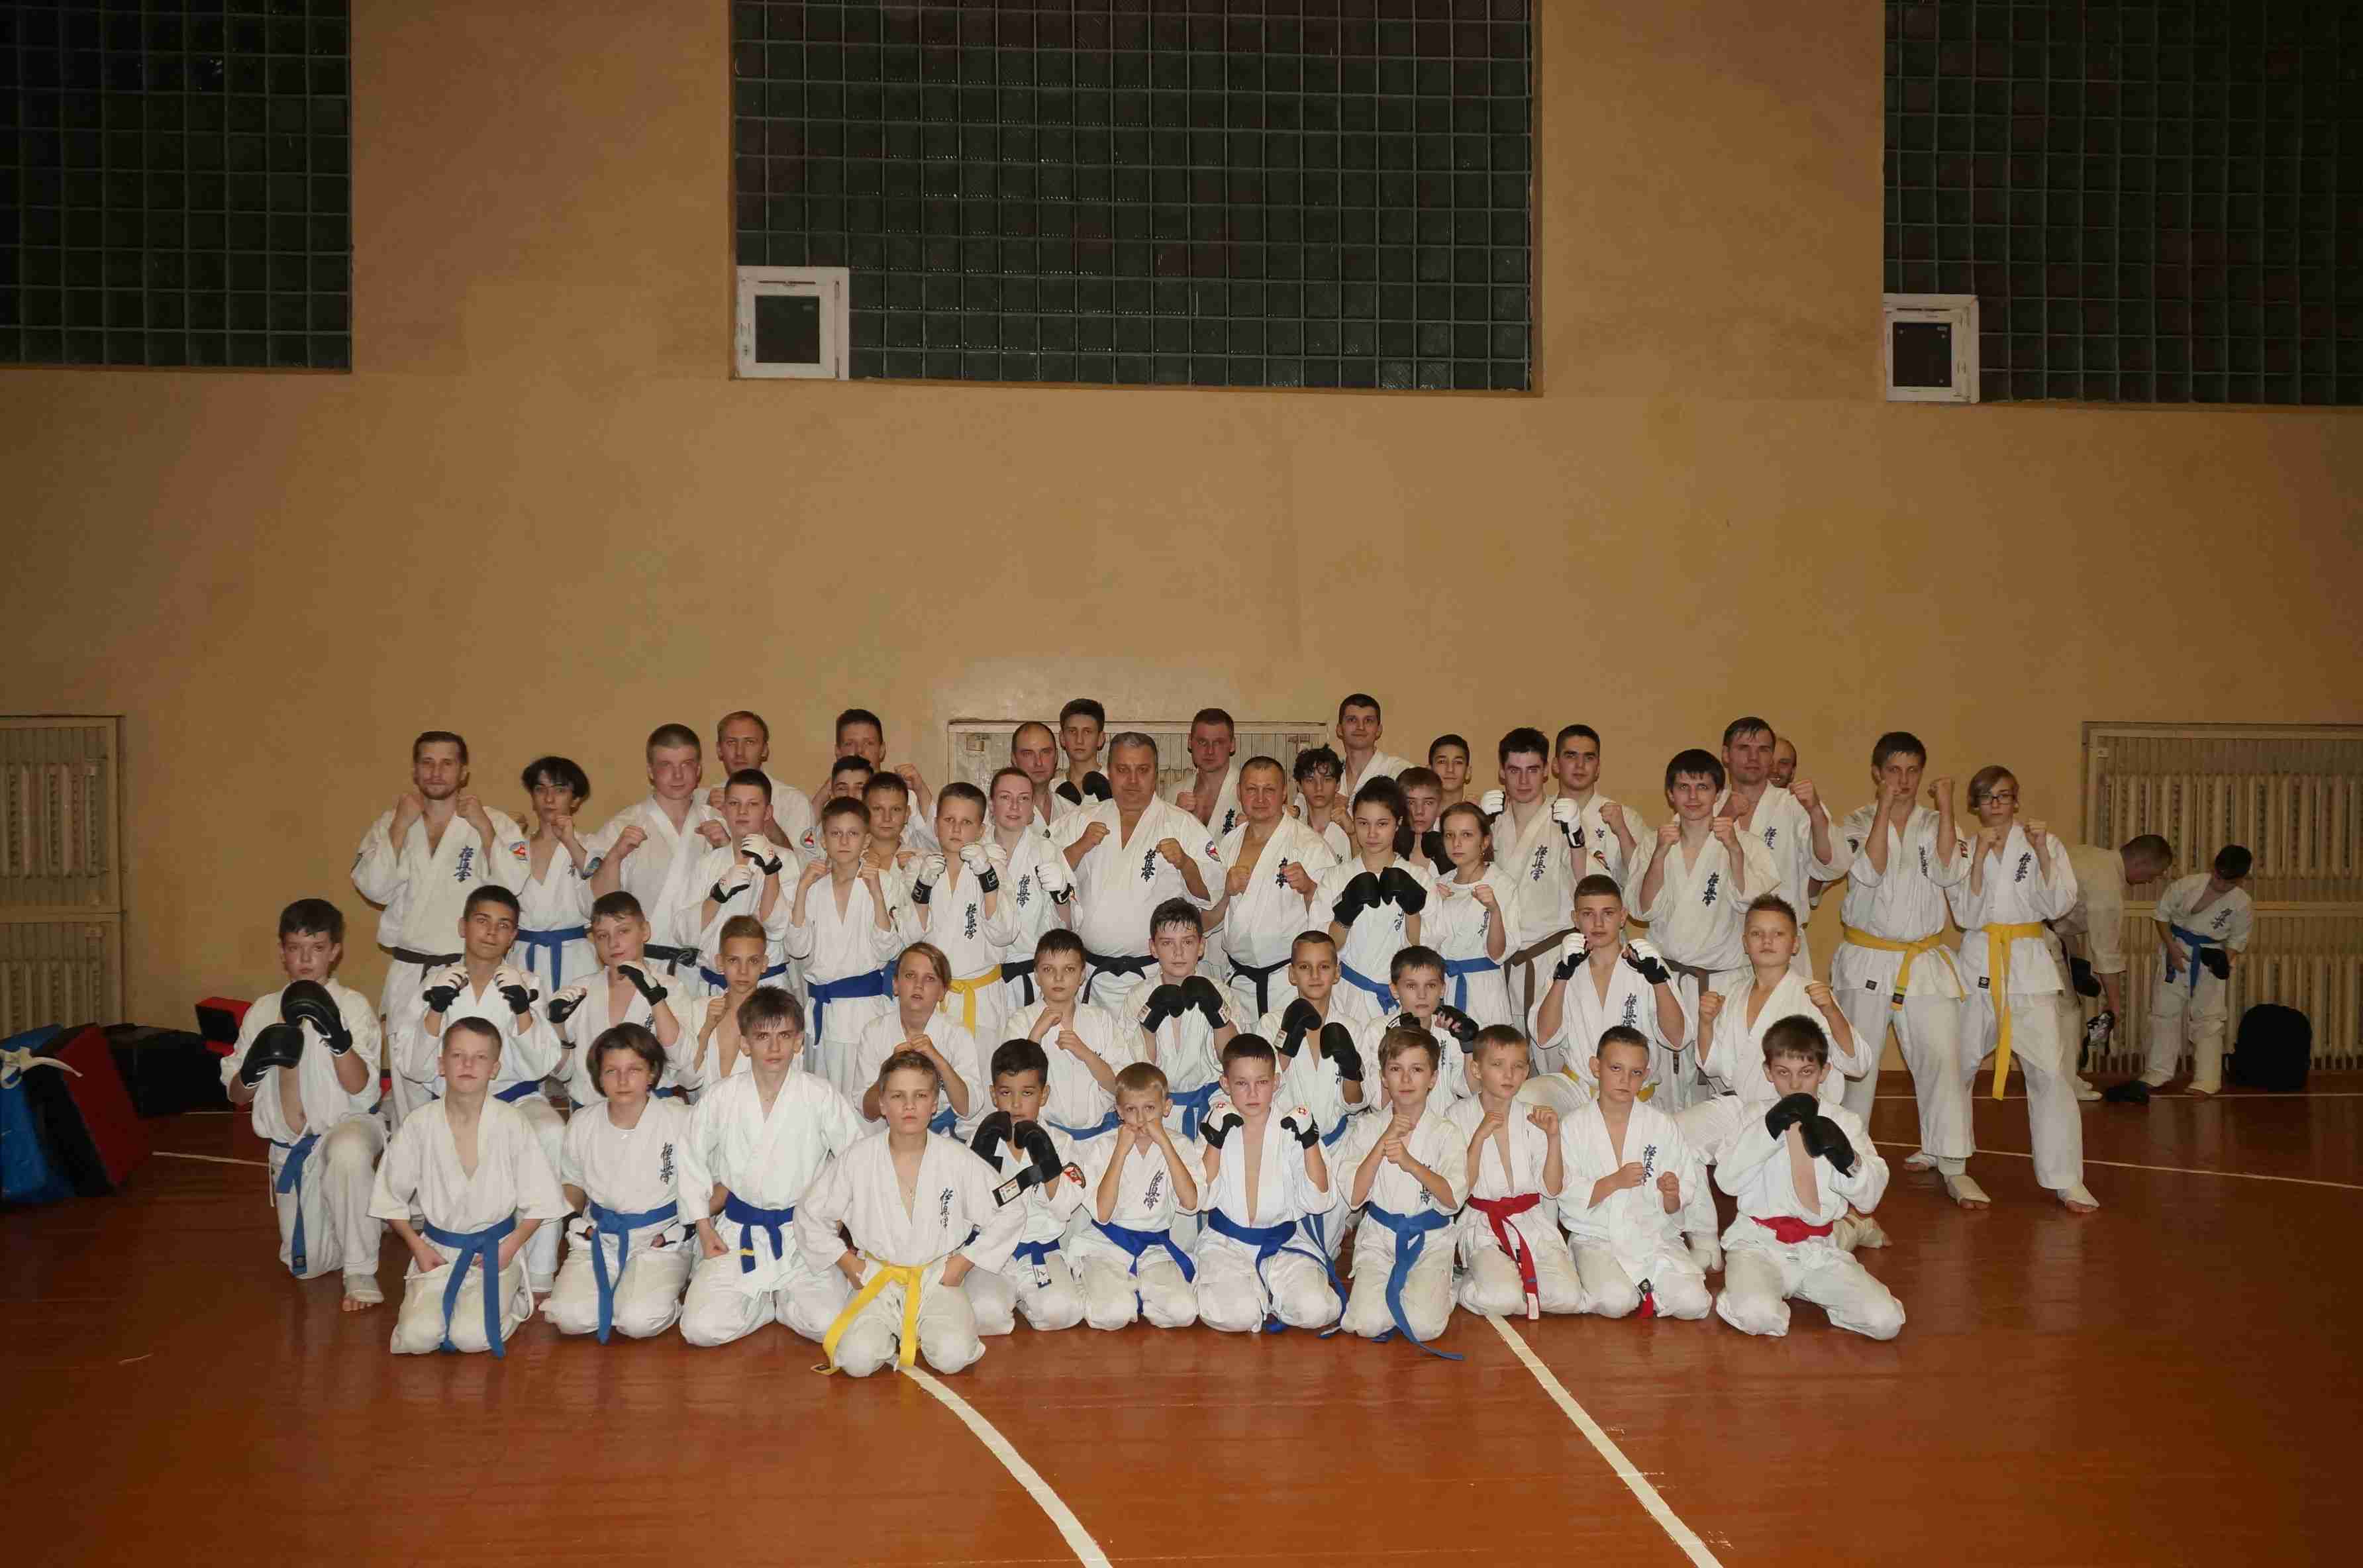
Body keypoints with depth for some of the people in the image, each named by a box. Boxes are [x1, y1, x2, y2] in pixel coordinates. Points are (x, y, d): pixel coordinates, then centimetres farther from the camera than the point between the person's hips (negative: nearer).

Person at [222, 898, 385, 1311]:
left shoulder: (352, 1005, -8)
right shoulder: (263, 1010, 3)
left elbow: (360, 1087, -18)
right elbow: (237, 1094, 8)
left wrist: (337, 1036, -33)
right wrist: (253, 1069, -15)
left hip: (345, 1125, -4)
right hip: (290, 1147, 4)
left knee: (349, 1153, -43)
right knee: (307, 1266, 6)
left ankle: (361, 1273, -27)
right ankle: (359, 1218, 39)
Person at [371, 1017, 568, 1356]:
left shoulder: (509, 1123, -10)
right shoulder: (420, 1124, -7)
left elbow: (540, 1201, -2)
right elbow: (391, 1198, 6)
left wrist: (510, 1247, -11)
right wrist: (418, 1246, -3)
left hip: (496, 1248, -1)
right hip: (436, 1248, 1)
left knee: (472, 1336, -21)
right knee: (417, 1336, -18)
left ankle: (509, 1293, 12)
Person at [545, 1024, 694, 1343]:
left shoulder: (681, 1121, -8)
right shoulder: (582, 1127, 2)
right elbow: (572, 1184, 17)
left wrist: (674, 1229, -12)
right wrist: (583, 1224, -3)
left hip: (660, 1240, -3)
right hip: (598, 1239, 3)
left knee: (639, 1322, -27)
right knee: (569, 1318, -20)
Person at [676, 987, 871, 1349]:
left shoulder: (821, 1095, -6)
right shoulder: (720, 1098, -3)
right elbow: (690, 1160, 7)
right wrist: (704, 1228, 3)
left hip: (803, 1235, -1)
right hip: (737, 1234, 1)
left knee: (826, 1324, -20)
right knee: (702, 1328, -17)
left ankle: (781, 1297, 13)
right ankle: (763, 1301, 13)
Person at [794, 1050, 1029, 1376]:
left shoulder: (958, 1160, -6)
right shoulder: (858, 1159, -5)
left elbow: (1011, 1212, 2)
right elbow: (811, 1213, 6)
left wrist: (964, 1262, -2)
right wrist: (847, 1263, 1)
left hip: (938, 1279, 0)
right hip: (876, 1279, 0)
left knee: (952, 1356, -27)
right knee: (857, 1359, -25)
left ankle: (919, 1332, 7)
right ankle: (891, 1335, 8)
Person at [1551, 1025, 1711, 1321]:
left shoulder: (1663, 1126, 4)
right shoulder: (1574, 1126, -1)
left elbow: (1673, 1208, 5)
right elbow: (1566, 1196, -7)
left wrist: (1671, 1195, -19)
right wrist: (1614, 1182, -19)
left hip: (1654, 1235, 2)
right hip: (1596, 1237, -2)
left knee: (1693, 1302, -22)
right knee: (1615, 1301, -30)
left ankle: (1639, 1290, 8)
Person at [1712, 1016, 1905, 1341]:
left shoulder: (1843, 1122, 5)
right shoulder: (1755, 1117, 3)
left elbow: (1869, 1199, 0)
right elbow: (1727, 1180, -12)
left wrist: (1847, 1158, -20)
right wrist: (1769, 1127, -20)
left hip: (1820, 1251, 3)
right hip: (1760, 1244, -2)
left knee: (1886, 1321, -18)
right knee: (1756, 1316, -33)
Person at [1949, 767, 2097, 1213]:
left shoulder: (2041, 842, 3)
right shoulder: (1964, 849, 6)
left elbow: (2058, 905, -6)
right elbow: (1967, 915, -6)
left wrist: (2043, 853, -17)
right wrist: (1980, 856, -14)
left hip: (2029, 966, -1)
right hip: (1978, 965, 2)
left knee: (2048, 1070, -11)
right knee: (1958, 1067, 10)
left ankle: (2066, 1180, -5)